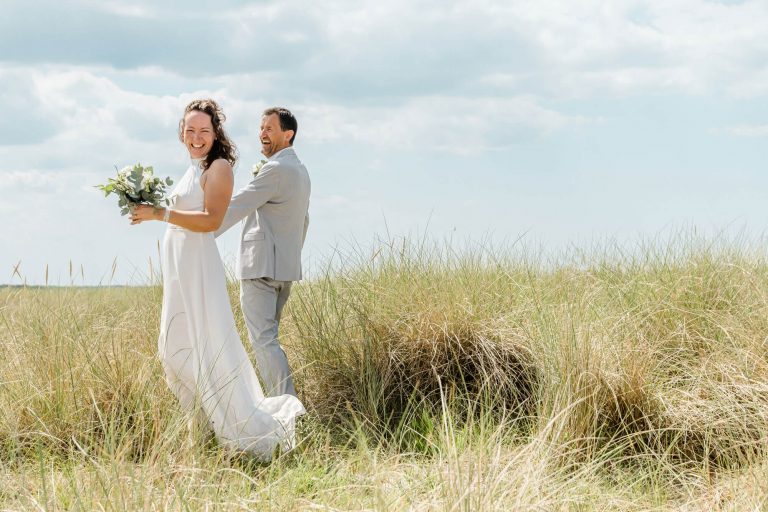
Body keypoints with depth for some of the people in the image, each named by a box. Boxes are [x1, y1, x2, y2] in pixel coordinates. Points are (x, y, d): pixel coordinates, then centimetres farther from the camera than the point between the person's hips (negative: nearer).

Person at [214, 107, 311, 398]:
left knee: (263, 340, -12)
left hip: (261, 266, -10)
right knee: (267, 337, 16)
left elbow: (236, 207, -18)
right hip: (286, 267, 10)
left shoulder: (276, 169, -14)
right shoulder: (301, 171, 18)